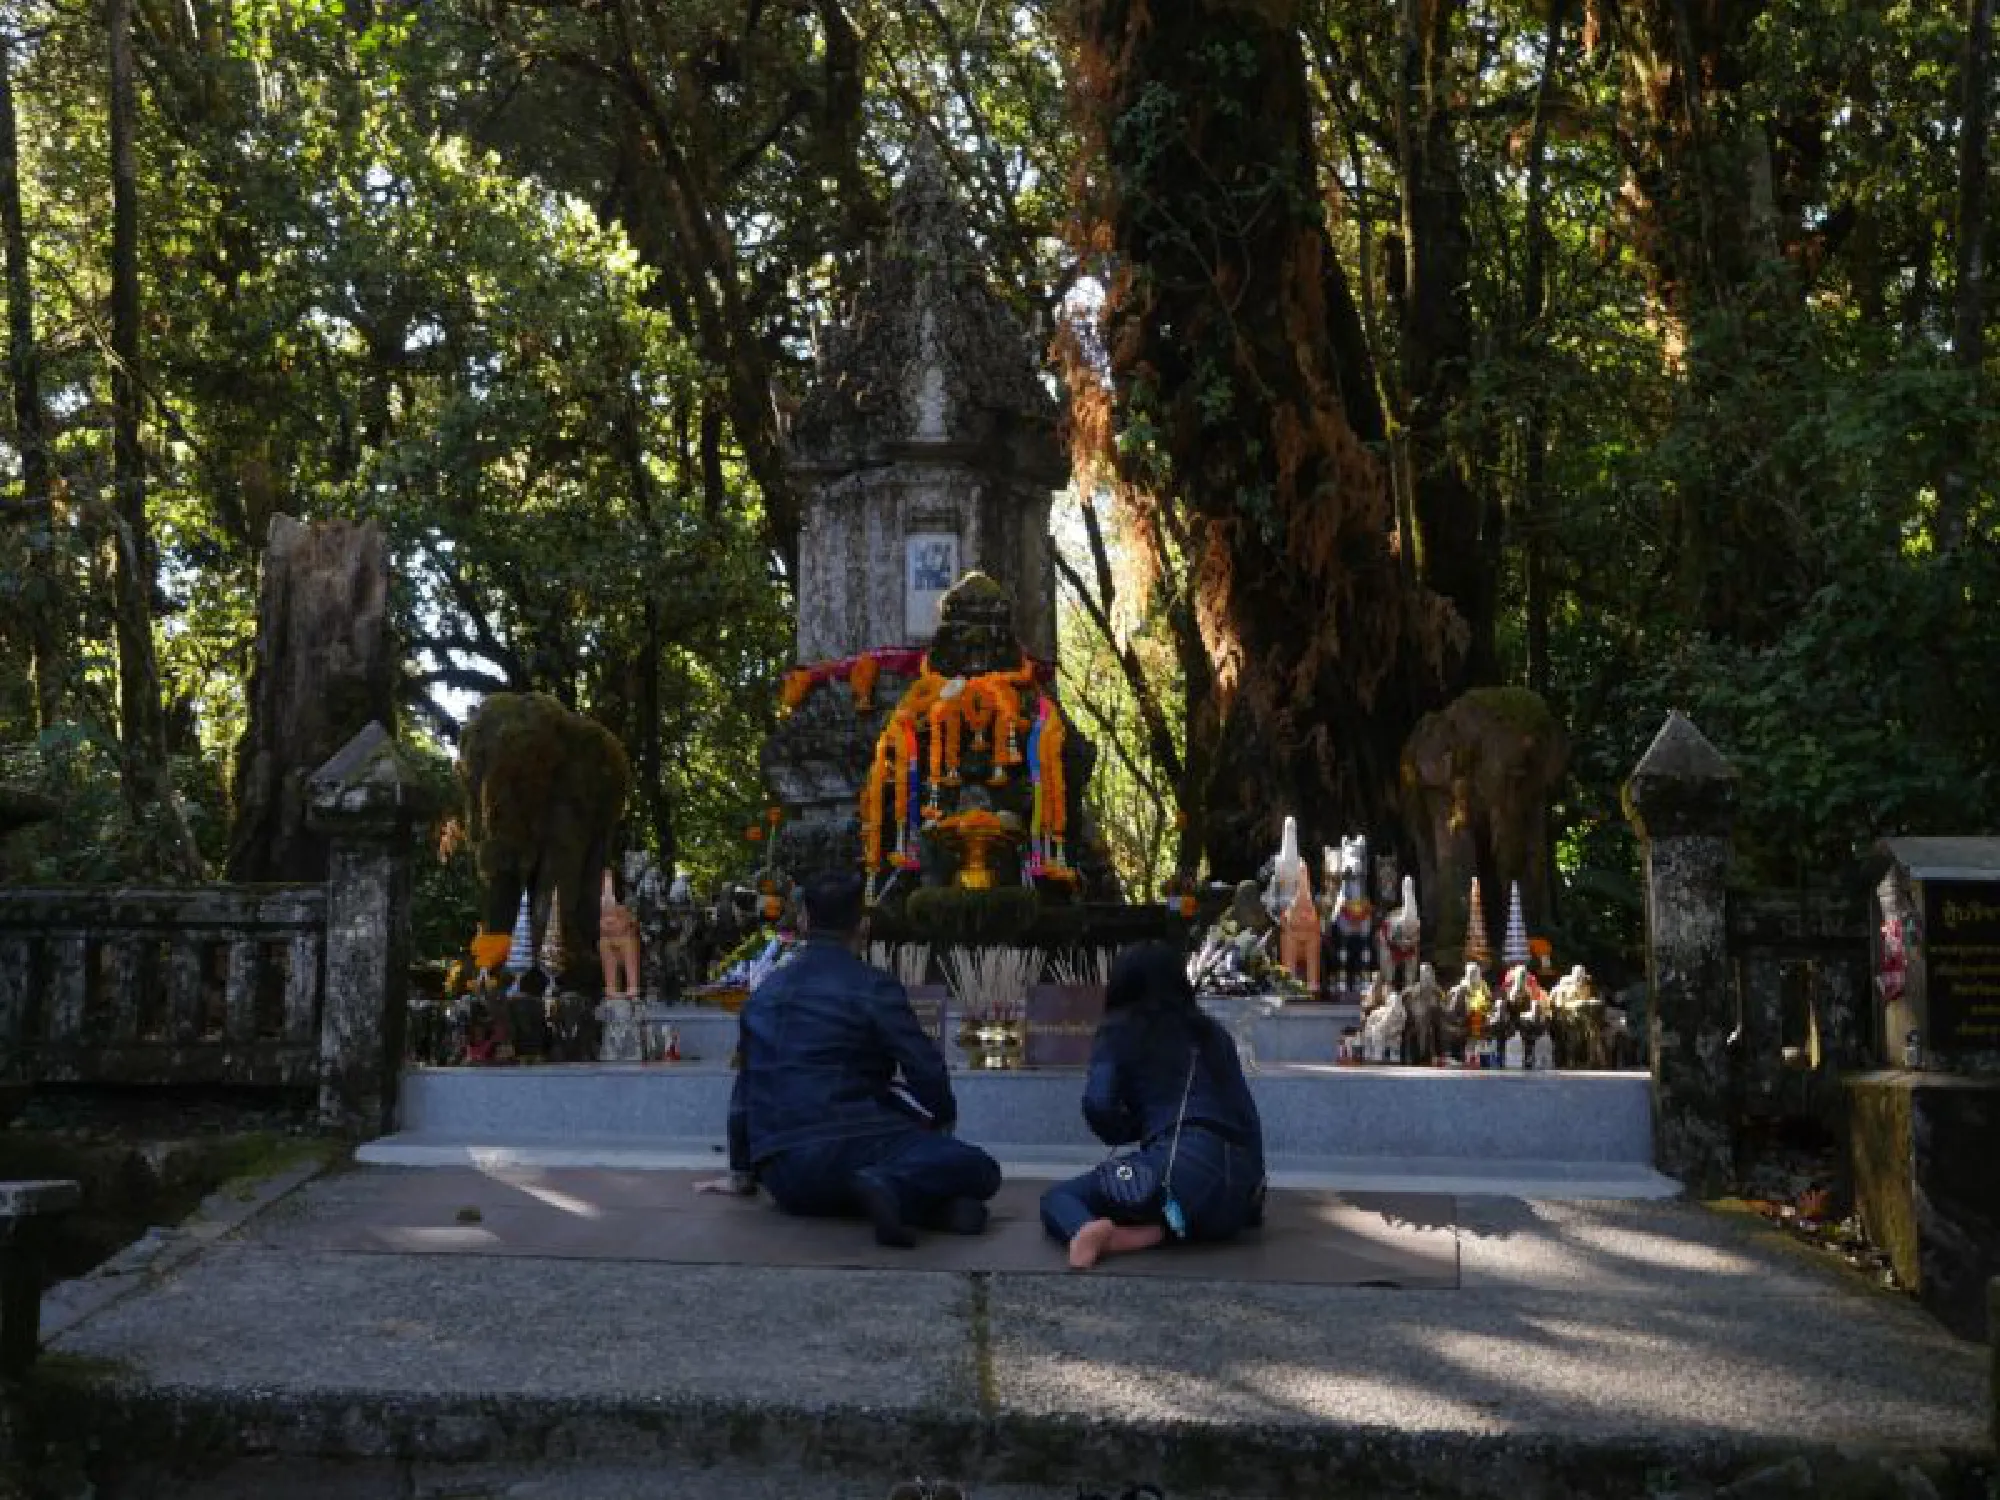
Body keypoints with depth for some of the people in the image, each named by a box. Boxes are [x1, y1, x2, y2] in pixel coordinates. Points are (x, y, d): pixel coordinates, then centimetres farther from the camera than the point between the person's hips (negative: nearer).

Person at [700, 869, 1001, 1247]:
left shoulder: (764, 993, 19)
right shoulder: (872, 988, -2)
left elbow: (746, 1089, 27)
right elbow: (926, 1070, -5)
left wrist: (740, 1173, 39)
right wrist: (944, 1119, 18)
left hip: (783, 1178, 7)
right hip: (843, 1149, -6)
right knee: (979, 1169, -4)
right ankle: (892, 1187, -31)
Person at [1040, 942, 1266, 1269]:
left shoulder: (1118, 1031, 10)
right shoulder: (1211, 1030, 23)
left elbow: (1098, 1106, -5)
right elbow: (1246, 1113, 19)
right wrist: (1253, 1195, 27)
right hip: (1237, 1192, 5)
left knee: (1058, 1197, 15)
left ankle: (1086, 1230, -17)